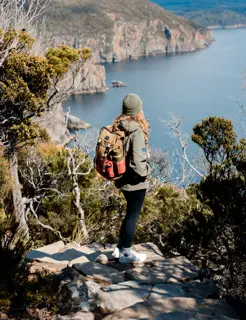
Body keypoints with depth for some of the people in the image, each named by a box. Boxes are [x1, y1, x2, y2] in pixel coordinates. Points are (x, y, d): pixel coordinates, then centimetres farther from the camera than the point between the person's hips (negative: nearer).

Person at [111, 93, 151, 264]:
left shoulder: (117, 128, 1)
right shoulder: (137, 131, -22)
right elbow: (138, 161, -27)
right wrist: (146, 173, -9)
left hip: (122, 178, 8)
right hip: (135, 182, -8)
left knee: (131, 212, 23)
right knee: (132, 215, 7)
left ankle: (120, 247, 32)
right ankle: (126, 253, 20)